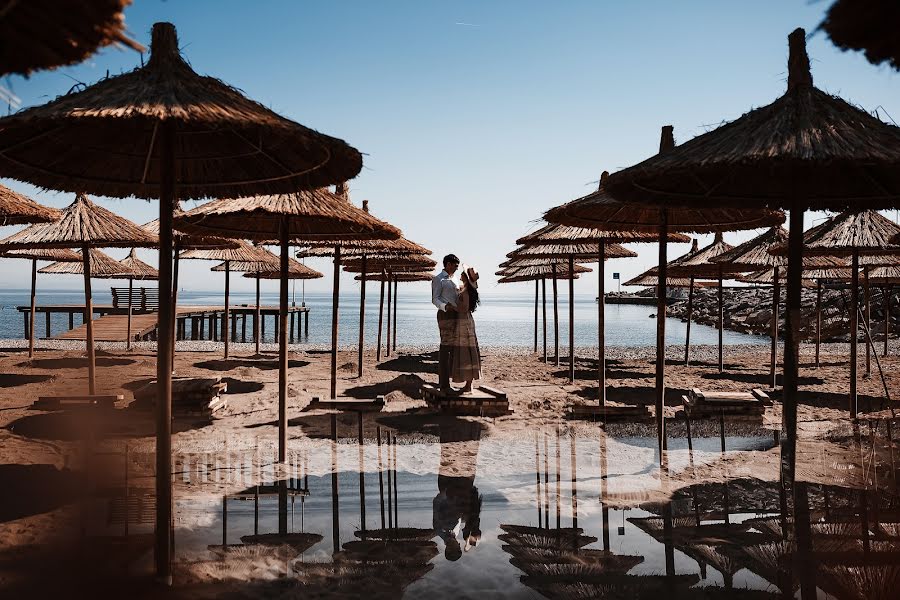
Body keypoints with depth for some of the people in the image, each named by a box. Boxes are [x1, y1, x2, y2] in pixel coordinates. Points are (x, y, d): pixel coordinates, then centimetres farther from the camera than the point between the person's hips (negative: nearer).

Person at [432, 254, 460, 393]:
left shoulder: (454, 280, 21)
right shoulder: (438, 279, -2)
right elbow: (435, 299, -11)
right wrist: (445, 306, -28)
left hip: (456, 315, 9)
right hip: (445, 315, -9)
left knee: (453, 348, 9)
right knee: (445, 347, -10)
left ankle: (443, 380, 17)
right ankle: (444, 385, -10)